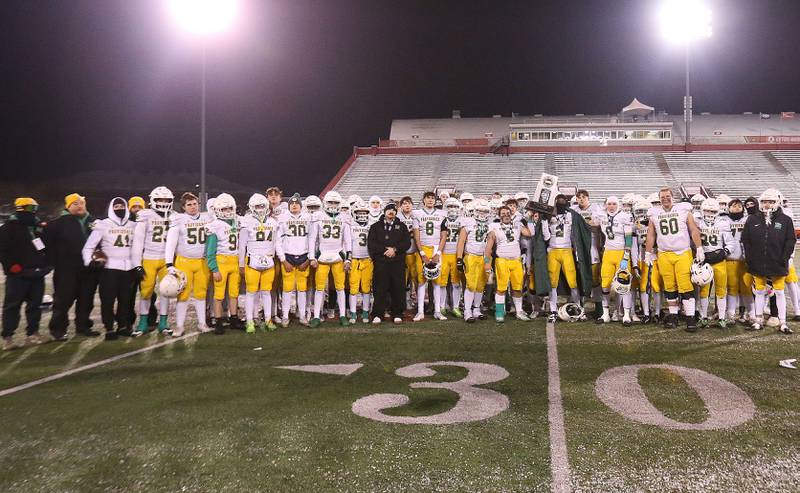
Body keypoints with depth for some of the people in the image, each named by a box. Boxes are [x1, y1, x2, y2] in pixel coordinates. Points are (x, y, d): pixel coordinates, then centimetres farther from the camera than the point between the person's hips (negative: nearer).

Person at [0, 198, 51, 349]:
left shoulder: (40, 226, 13)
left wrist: (45, 264, 12)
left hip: (37, 274, 6)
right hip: (18, 275, -6)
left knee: (35, 305, 10)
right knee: (12, 306, -2)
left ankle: (32, 334, 18)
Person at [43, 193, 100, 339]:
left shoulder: (93, 222, 10)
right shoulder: (58, 223, -3)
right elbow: (48, 243, -6)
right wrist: (55, 262, -9)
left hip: (89, 270, 4)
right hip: (67, 270, -4)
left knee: (86, 300, 10)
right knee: (63, 300, -1)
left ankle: (83, 326, 22)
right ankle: (58, 329, 9)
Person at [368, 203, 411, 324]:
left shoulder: (402, 227, 15)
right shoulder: (376, 226, 13)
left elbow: (407, 243, 4)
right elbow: (371, 244, 2)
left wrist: (395, 249, -10)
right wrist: (385, 250, -10)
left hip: (398, 262, 1)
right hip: (380, 262, -1)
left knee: (398, 288, 0)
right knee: (380, 289, -2)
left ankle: (397, 314, 9)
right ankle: (377, 314, 4)